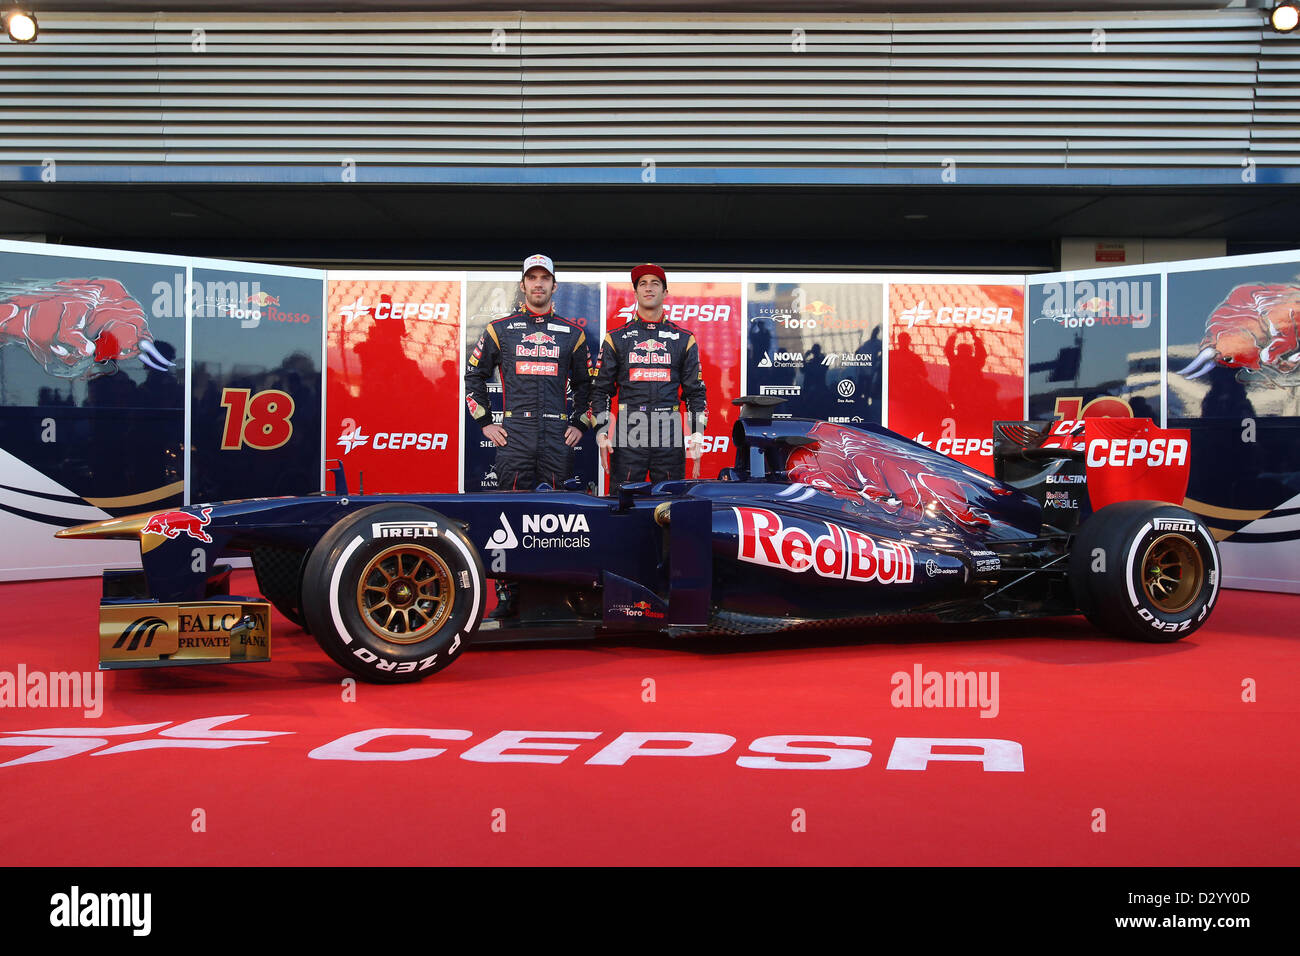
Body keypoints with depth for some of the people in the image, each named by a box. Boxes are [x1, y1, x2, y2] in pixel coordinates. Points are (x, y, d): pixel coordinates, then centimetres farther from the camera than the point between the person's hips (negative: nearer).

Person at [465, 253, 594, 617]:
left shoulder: (572, 334, 13)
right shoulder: (499, 329, 10)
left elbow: (586, 384, 21)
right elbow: (474, 376, 14)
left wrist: (580, 424, 11)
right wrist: (485, 422, 6)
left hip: (558, 437, 1)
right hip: (513, 436, -1)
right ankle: (507, 593, 0)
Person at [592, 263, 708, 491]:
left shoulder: (684, 339, 12)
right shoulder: (616, 339, 10)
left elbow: (695, 392, 12)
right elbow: (601, 391, 10)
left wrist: (697, 435, 1)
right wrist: (602, 434, -1)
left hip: (670, 439, 1)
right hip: (628, 438, 0)